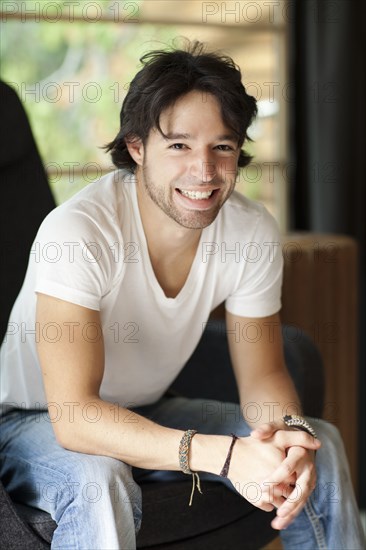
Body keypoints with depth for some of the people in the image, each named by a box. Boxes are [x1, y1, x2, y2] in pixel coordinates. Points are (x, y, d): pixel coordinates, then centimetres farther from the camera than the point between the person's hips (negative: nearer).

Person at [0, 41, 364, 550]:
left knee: (319, 447, -5)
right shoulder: (79, 231, -31)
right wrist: (224, 454, -44)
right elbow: (73, 417, -35)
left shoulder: (254, 233, -14)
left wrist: (289, 431, -28)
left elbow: (262, 375, -4)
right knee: (99, 484, -38)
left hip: (146, 413, 5)